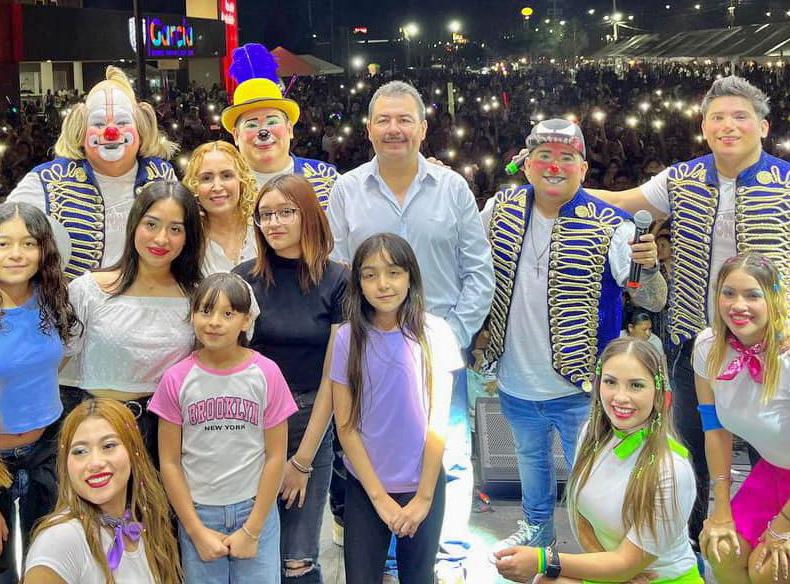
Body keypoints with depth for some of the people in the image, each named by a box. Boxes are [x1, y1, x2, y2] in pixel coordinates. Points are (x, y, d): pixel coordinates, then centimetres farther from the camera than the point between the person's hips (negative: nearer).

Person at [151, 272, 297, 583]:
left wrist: (252, 530, -7)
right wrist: (197, 531, -6)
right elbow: (169, 462, -2)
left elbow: (275, 457, -4)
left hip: (255, 510, 0)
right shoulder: (176, 379, -5)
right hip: (197, 512, 0)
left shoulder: (266, 374, -6)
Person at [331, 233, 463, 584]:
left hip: (423, 485, 0)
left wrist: (423, 497, -7)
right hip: (364, 487, 0)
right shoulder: (348, 338, -7)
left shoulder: (435, 334, -9)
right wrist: (380, 497, -10)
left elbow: (438, 423, -6)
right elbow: (345, 426, -7)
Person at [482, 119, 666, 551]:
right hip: (515, 383, 5)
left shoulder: (610, 227, -17)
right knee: (530, 459, 28)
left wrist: (648, 267, -37)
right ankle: (535, 528, 53)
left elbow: (653, 302, -18)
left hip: (579, 387, -4)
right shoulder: (500, 210, -5)